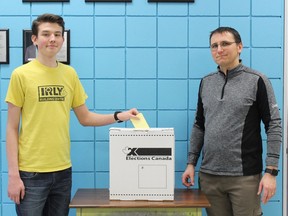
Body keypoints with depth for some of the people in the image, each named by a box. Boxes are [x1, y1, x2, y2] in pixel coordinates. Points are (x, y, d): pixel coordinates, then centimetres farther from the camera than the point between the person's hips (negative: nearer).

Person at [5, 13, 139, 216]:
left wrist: (119, 116, -3)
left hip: (62, 171, 4)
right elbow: (12, 128, -4)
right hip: (31, 172, -4)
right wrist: (13, 174, -9)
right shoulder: (21, 74, -5)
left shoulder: (70, 74, 5)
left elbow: (85, 118, 12)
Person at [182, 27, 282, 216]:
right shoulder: (206, 82, 10)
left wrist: (271, 171, -12)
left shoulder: (256, 80, -4)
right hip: (209, 176, 4)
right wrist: (191, 163, 9)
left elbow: (274, 126, -7)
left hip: (245, 177, -4)